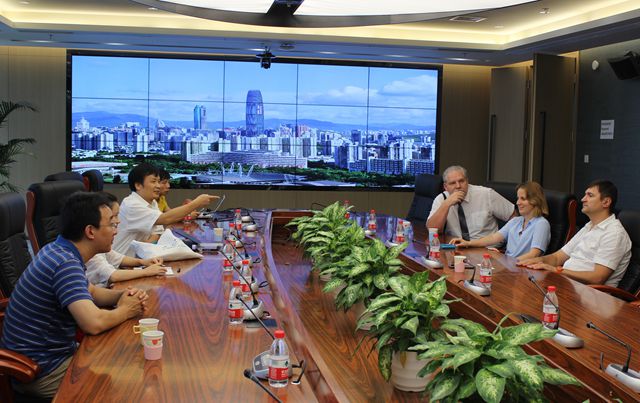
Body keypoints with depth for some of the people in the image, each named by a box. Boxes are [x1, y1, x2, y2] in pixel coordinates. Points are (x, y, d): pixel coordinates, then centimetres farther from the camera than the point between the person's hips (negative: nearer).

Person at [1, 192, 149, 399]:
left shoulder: (59, 251, 3)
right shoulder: (66, 264, -26)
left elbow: (91, 292, 18)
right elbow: (94, 323, -37)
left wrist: (123, 296, -2)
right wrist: (125, 310, -16)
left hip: (52, 353, 9)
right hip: (42, 372, -9)